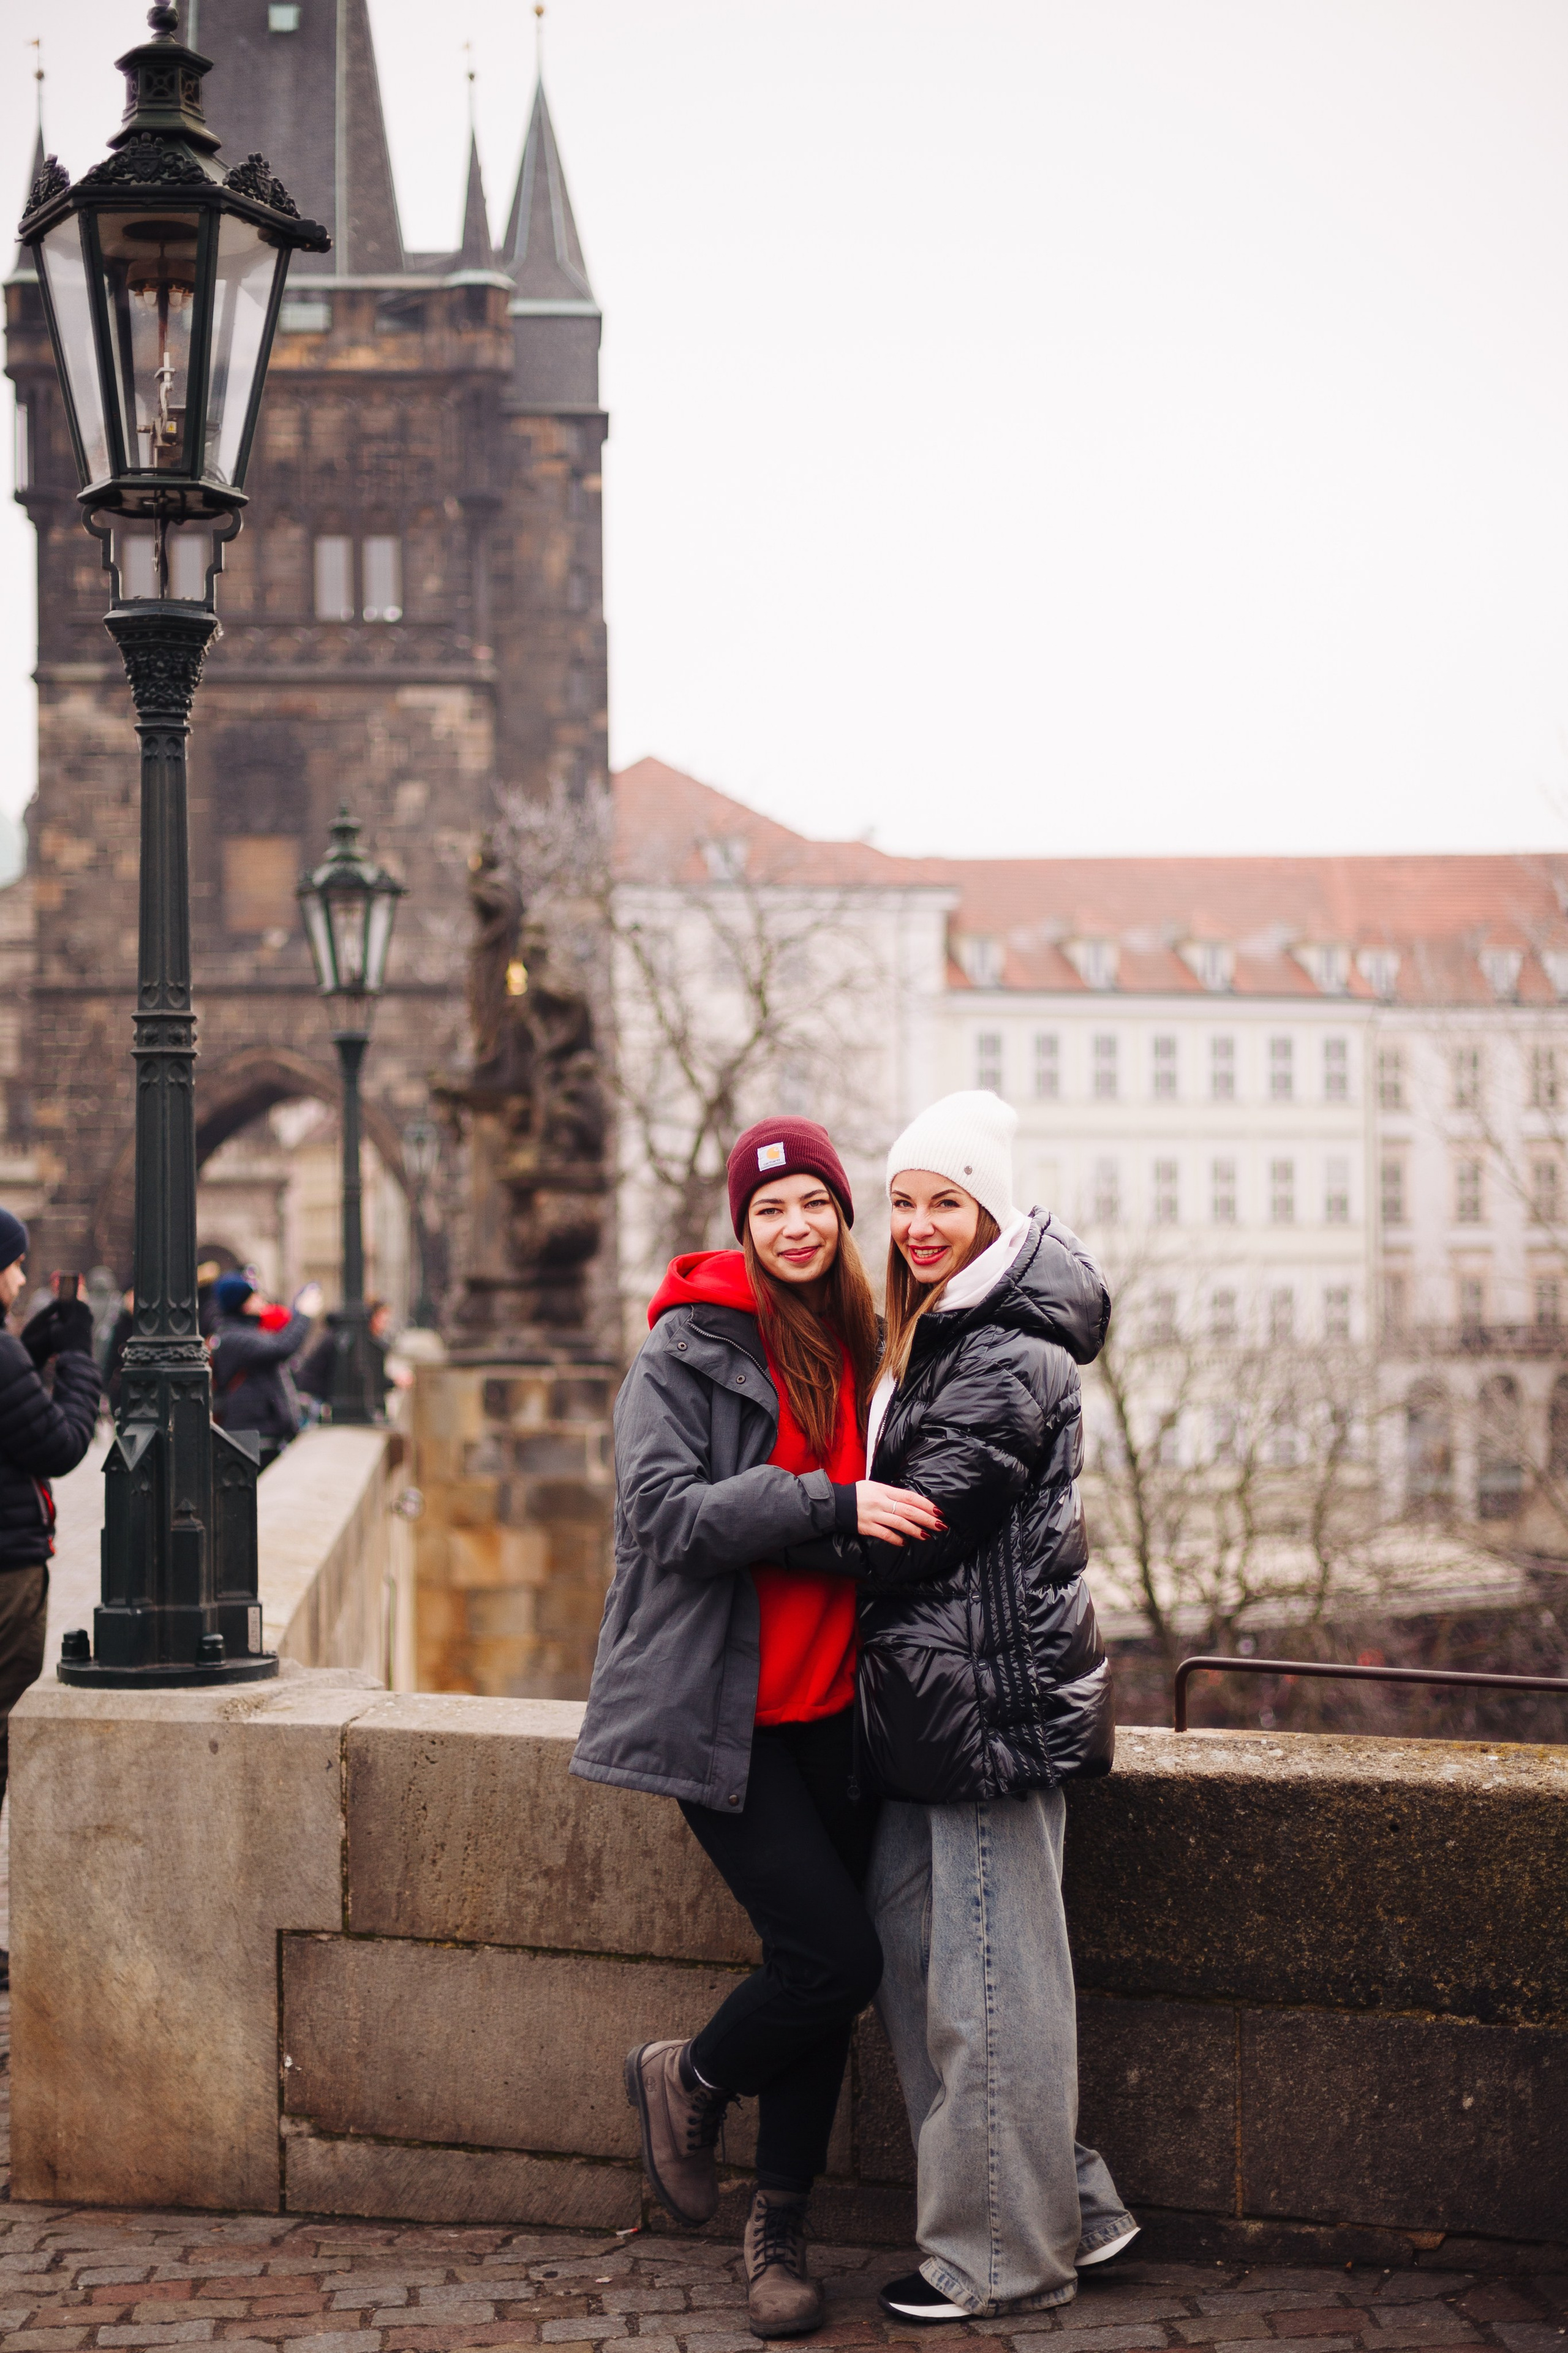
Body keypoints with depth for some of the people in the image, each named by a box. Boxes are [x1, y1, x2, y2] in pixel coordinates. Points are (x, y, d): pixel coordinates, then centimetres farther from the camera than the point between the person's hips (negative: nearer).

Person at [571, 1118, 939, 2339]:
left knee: (822, 1967, 6)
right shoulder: (691, 1347, -7)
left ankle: (781, 2227, 20)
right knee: (837, 1957, -11)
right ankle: (687, 2080, 18)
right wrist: (834, 1504, -24)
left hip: (830, 1703, 6)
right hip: (722, 1710, -6)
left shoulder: (859, 1344, 12)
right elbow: (667, 1508, -18)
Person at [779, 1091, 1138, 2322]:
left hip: (996, 1697, -10)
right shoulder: (937, 1335, 16)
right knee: (914, 1943, 13)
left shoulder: (1009, 1359, -16)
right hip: (932, 1696, 10)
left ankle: (1008, 2258, 11)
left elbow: (916, 1528, -17)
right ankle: (1070, 2205, 23)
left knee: (988, 1977, -1)